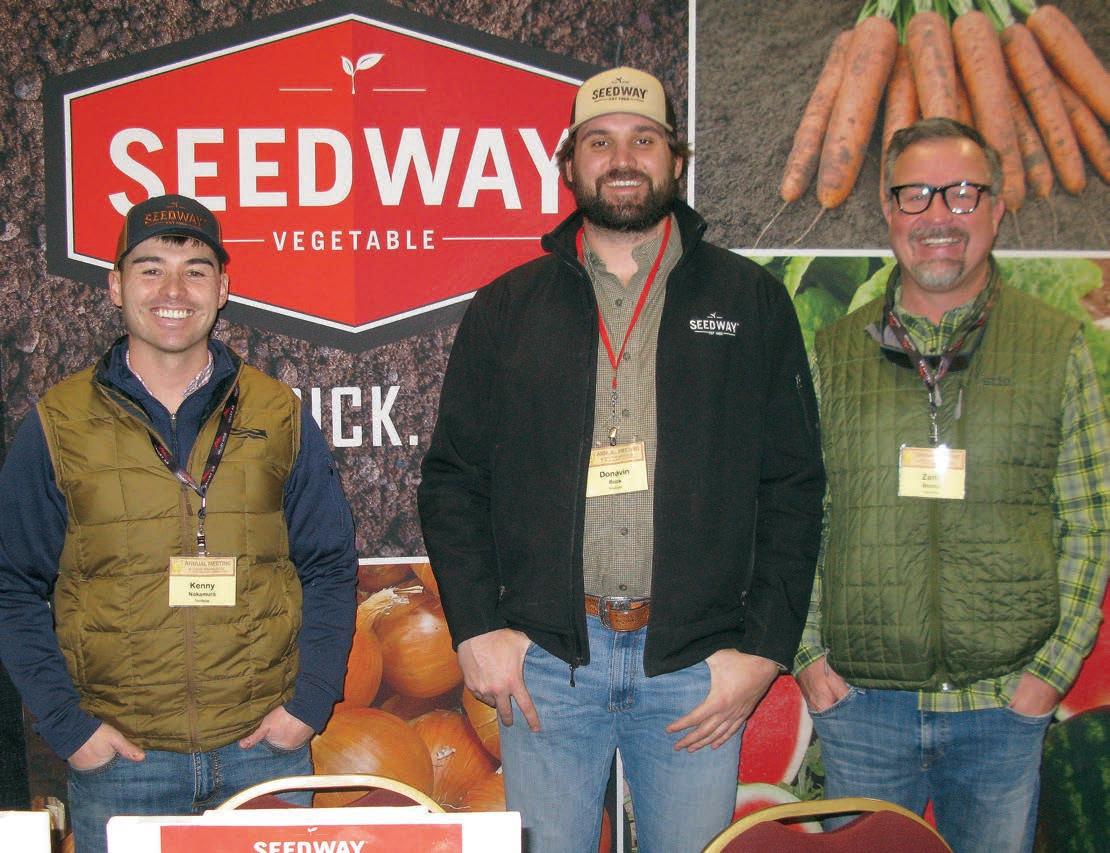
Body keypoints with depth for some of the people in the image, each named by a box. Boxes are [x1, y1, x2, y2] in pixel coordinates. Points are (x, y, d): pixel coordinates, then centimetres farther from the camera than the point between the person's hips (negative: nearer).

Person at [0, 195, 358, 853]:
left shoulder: (280, 416, 4)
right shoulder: (59, 423, 1)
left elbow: (330, 567, 7)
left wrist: (312, 700, -3)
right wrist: (66, 723, -5)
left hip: (266, 752, 1)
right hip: (117, 758, -1)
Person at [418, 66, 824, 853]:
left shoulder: (750, 302, 6)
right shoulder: (506, 309, 8)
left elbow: (795, 487, 4)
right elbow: (451, 479, 8)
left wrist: (765, 647, -4)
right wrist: (477, 627, -3)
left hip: (698, 665, 0)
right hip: (544, 657, 1)